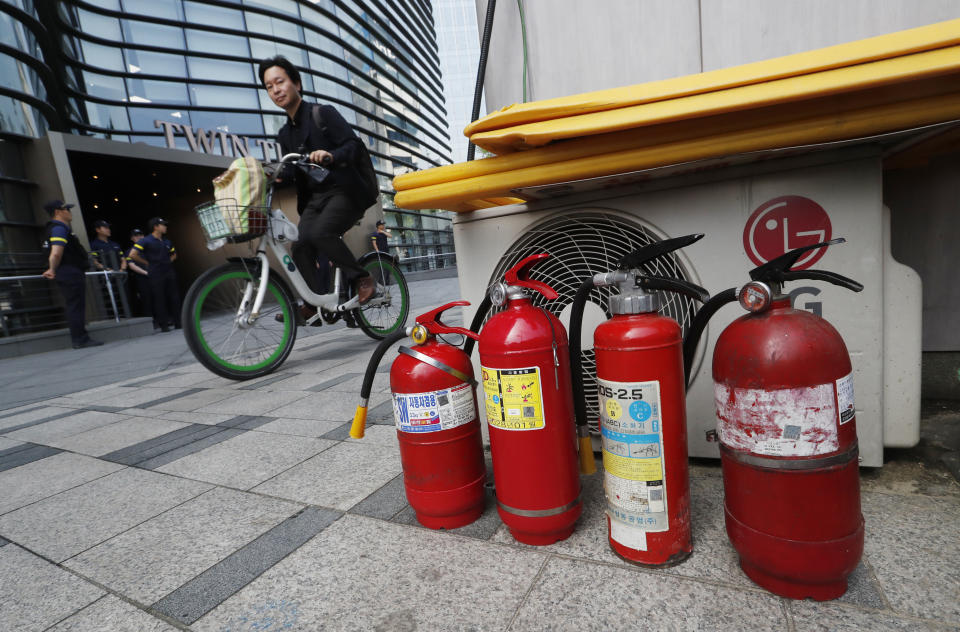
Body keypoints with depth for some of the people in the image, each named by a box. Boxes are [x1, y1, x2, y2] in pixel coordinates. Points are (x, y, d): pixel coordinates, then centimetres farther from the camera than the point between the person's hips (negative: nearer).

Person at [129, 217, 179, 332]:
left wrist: (169, 261, 11)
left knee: (174, 298, 6)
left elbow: (174, 254, 29)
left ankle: (178, 322, 13)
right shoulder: (146, 241, -6)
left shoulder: (166, 241, 13)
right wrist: (147, 263, -6)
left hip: (169, 273, 6)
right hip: (156, 275, -5)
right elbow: (132, 255, -13)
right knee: (159, 300, 0)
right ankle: (164, 325, 5)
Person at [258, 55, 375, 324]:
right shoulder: (284, 134, 19)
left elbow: (354, 144, -13)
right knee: (301, 247, -12)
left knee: (321, 232, -32)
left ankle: (361, 277, -17)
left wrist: (331, 156, -31)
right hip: (314, 198, 7)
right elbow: (291, 170, 22)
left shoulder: (323, 113, -1)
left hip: (344, 191, -6)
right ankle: (313, 303, -4)